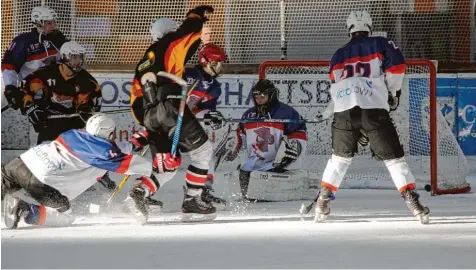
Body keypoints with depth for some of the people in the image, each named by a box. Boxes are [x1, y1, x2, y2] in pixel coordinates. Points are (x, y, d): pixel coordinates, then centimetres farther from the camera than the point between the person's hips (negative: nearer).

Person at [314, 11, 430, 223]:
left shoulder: (339, 56, 26)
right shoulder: (381, 44, 15)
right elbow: (396, 64, -3)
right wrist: (394, 93, 12)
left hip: (344, 110, 3)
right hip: (374, 108, -3)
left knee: (341, 155, 23)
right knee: (392, 156, 2)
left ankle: (323, 201, 19)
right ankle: (412, 201, -8)